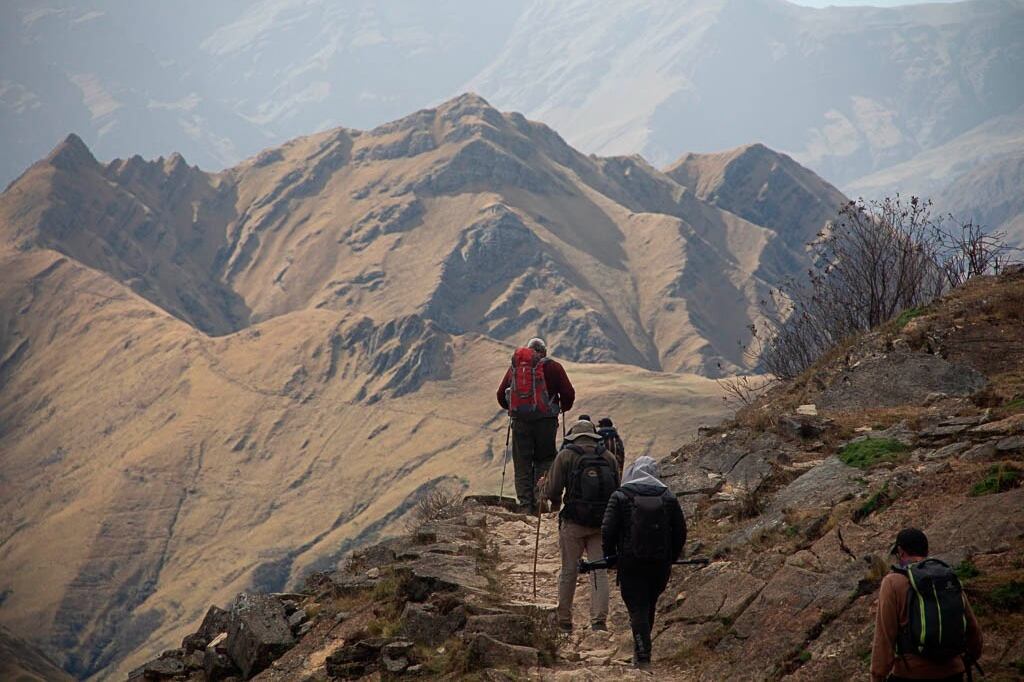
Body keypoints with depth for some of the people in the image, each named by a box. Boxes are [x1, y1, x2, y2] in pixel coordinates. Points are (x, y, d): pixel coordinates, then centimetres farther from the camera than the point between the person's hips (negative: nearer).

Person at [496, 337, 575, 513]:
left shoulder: (514, 367, 12)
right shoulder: (552, 367, 2)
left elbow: (501, 396, 13)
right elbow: (568, 393, -2)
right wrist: (563, 407, 18)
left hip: (520, 421, 3)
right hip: (545, 420, -3)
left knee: (522, 464, 8)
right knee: (545, 460, 9)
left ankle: (525, 504, 2)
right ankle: (540, 498, -6)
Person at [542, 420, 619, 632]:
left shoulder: (566, 456, -4)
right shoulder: (608, 457, 6)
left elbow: (553, 490, -8)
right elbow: (618, 490, 7)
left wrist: (555, 502, 14)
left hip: (574, 522, -2)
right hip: (602, 523, 2)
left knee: (569, 570, 9)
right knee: (599, 570, 4)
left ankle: (564, 619, 16)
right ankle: (599, 619, -4)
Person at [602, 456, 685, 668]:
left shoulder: (620, 497, -4)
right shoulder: (668, 497, 5)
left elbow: (608, 530, -6)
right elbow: (680, 531, 8)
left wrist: (610, 556, 8)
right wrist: (671, 557, 20)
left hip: (631, 563, -3)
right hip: (660, 563, 3)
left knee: (637, 609, -2)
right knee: (649, 606, 18)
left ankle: (643, 655, -13)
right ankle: (641, 649, 29)